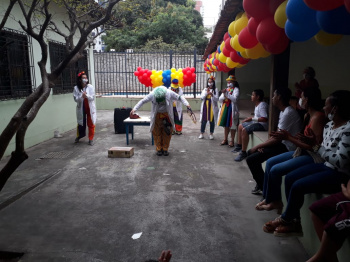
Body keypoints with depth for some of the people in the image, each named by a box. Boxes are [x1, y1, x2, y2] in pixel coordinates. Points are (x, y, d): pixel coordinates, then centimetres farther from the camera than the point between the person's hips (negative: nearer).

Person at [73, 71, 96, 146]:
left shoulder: (90, 87, -5)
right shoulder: (76, 88, -4)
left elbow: (92, 97, -10)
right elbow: (75, 99, -9)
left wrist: (86, 96, -29)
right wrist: (81, 96, -27)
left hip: (90, 108, 0)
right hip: (81, 108, 1)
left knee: (91, 124, 3)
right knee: (81, 123, 12)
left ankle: (91, 139, 14)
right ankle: (78, 136, 35)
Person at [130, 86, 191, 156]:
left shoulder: (169, 93, -22)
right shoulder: (152, 95, -21)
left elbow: (180, 97, -10)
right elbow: (142, 101, -11)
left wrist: (187, 104, -25)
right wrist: (134, 109, -17)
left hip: (167, 115, 0)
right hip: (156, 115, 0)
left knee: (167, 133, 2)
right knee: (157, 133, 1)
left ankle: (165, 149, 15)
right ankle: (159, 149, 14)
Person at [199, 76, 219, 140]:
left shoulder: (215, 90, 2)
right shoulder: (205, 89, 10)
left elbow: (217, 99, -6)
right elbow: (201, 98, 0)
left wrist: (212, 95, -23)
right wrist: (206, 93, -12)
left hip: (212, 107, -1)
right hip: (205, 107, 2)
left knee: (212, 121, 3)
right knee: (204, 120, 2)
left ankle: (211, 134, 15)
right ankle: (201, 134, 10)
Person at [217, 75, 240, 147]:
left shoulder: (236, 89, -2)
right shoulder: (226, 89, 16)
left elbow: (235, 99, -17)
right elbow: (220, 99, 11)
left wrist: (227, 94, -19)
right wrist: (224, 95, -8)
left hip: (232, 108, -6)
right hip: (225, 108, 6)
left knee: (232, 125, -2)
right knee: (225, 124, 10)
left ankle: (232, 141, 6)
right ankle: (225, 139, 19)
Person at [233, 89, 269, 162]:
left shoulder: (262, 105, -20)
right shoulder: (257, 105, 12)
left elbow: (265, 119, -29)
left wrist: (252, 119, -26)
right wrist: (249, 119, 4)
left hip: (262, 125, -11)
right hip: (256, 123, 11)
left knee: (244, 130, -29)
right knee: (240, 126, 18)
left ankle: (243, 153, -24)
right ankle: (239, 146, 29)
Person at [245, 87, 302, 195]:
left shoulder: (288, 113, -22)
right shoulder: (283, 111, 11)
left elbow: (277, 139, -22)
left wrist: (257, 146, -13)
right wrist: (262, 145, 0)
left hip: (287, 148, -10)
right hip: (282, 144, 10)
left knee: (251, 159, -16)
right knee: (251, 153, 10)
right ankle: (261, 184, 18)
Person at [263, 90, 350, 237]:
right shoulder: (329, 125, 5)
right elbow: (324, 151, 9)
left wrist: (316, 145, -23)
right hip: (325, 166, 9)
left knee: (298, 186, -18)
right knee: (289, 178, -2)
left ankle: (285, 219, 8)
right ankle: (294, 223, 5)